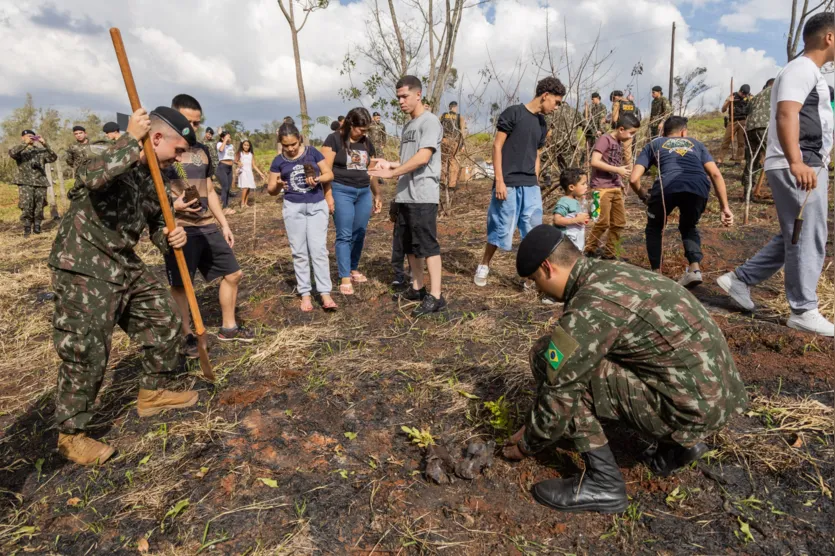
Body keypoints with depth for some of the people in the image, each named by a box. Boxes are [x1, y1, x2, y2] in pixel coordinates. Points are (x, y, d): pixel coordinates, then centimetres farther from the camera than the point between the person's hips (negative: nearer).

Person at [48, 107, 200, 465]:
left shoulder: (153, 176, 9)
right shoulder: (112, 155, -16)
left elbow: (154, 222, 16)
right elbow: (92, 177, -41)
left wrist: (168, 237, -6)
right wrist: (131, 139, -33)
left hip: (125, 265, 9)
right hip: (84, 269, -9)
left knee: (164, 320, 14)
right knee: (85, 352, -3)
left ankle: (152, 394, 32)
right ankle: (71, 434, 16)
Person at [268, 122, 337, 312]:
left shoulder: (312, 152, -1)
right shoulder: (279, 161, 1)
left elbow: (330, 174, 3)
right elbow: (271, 190, 3)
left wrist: (318, 178, -17)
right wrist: (278, 184, -19)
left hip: (317, 206, -1)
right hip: (293, 208, 1)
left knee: (319, 249, -5)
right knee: (299, 252, 4)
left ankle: (325, 293, -3)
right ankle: (305, 294, 11)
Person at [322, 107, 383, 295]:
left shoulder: (366, 142, 10)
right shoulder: (334, 139, -6)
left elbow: (371, 170, 17)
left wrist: (377, 194, 16)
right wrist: (328, 195, -15)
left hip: (364, 192, 5)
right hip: (342, 191, -5)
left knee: (359, 234, 10)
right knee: (344, 236, -4)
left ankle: (354, 269, 26)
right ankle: (344, 279, 1)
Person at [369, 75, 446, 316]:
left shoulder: (430, 121, -6)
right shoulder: (408, 125, 20)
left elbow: (422, 158, -18)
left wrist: (391, 173, -17)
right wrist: (389, 164, 5)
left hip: (423, 196, -9)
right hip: (405, 195, 9)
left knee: (427, 245, -9)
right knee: (410, 245, 13)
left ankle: (435, 296, -5)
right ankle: (417, 287, 24)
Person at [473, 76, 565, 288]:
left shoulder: (542, 125, 16)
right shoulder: (513, 113, -5)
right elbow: (497, 146, -8)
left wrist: (536, 184, 14)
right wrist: (499, 180, -14)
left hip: (530, 186, 6)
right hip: (508, 183, -6)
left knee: (534, 231, 3)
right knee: (501, 228, 0)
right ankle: (484, 266, 20)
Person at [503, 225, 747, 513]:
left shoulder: (589, 307, -21)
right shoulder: (611, 272, 8)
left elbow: (559, 394, -15)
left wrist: (527, 443, 5)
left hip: (693, 407, -9)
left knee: (546, 357, -13)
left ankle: (603, 483, -1)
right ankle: (676, 445, 19)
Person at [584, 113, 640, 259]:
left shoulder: (620, 143, 16)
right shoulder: (605, 139, -9)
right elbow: (595, 161, -20)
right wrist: (618, 170, -18)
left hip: (616, 188, 8)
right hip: (602, 188, -8)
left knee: (619, 223, 9)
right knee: (603, 223, -9)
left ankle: (609, 254, 19)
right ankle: (589, 251, 8)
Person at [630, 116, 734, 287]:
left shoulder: (653, 144, 31)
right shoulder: (696, 144, 35)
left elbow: (633, 179, 19)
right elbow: (715, 174, 21)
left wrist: (643, 197, 38)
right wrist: (725, 207, 20)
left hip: (668, 186, -2)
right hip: (699, 188, 2)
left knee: (654, 228, 27)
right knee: (689, 227, 31)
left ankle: (656, 273, 19)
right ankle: (694, 267, 12)